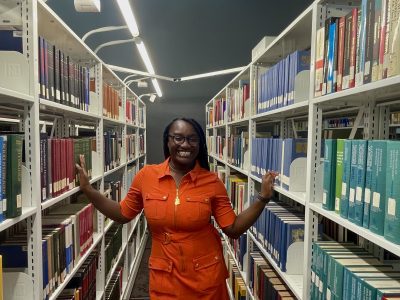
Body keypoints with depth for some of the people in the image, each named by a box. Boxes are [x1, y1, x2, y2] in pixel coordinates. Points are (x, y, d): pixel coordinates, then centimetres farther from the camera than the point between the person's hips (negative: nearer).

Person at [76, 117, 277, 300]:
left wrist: (262, 198, -16)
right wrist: (88, 190, -3)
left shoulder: (212, 182, -10)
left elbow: (233, 229, -7)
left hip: (206, 275, 0)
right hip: (164, 276, 0)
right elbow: (123, 214, 4)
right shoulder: (146, 176, -8)